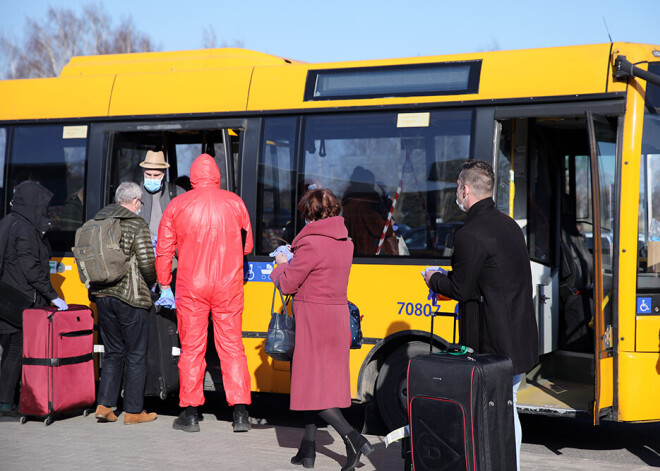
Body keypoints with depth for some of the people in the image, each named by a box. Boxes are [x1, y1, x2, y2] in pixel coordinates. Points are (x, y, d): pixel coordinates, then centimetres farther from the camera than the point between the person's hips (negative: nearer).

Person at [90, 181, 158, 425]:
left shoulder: (97, 222, 9)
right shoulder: (137, 225, -10)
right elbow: (147, 262, -13)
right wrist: (151, 283, 6)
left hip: (102, 295, 6)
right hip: (130, 297, -6)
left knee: (113, 352, 16)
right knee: (135, 355, 4)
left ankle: (104, 405, 10)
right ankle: (133, 411, 8)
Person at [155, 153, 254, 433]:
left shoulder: (177, 205, 0)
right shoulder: (235, 203, 2)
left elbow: (164, 250, 3)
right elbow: (247, 246, 11)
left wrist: (164, 285, 12)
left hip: (191, 287, -1)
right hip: (229, 286, 1)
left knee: (192, 348, 6)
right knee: (232, 346, 5)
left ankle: (190, 413, 9)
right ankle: (240, 413, 2)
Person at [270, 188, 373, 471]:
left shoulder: (312, 243, -17)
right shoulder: (345, 242, 9)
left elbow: (287, 284, -13)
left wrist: (283, 264, 7)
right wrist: (294, 260, 19)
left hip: (313, 319, -8)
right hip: (338, 314, 8)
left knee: (312, 385, -3)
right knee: (323, 382, 14)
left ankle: (354, 440, -15)